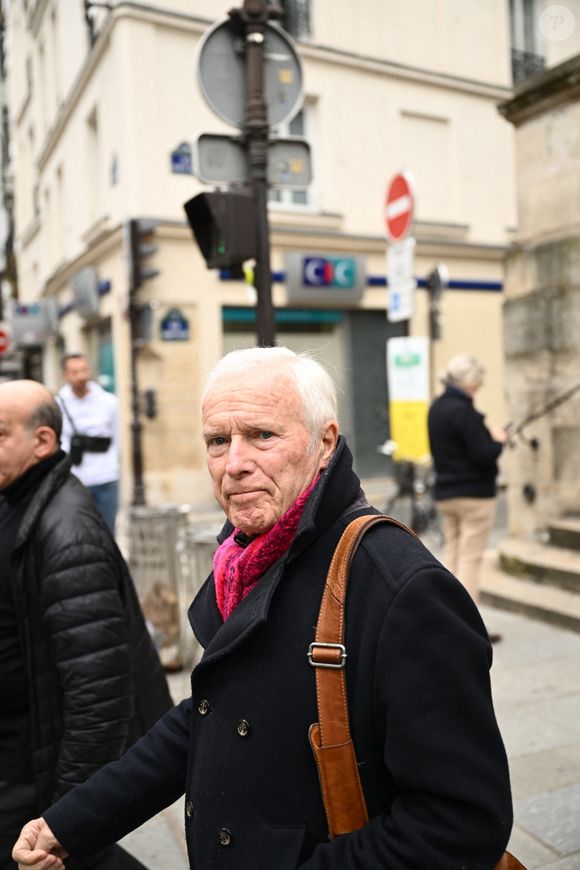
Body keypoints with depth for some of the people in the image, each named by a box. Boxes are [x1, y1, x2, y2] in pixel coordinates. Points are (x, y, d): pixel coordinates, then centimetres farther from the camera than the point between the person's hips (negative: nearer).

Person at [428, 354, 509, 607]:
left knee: (451, 551, 15)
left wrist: (487, 436, 11)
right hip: (475, 494, -8)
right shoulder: (464, 411, -19)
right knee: (471, 558, -1)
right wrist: (498, 440, -2)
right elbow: (484, 456, -21)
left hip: (444, 493, 8)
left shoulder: (436, 407, 8)